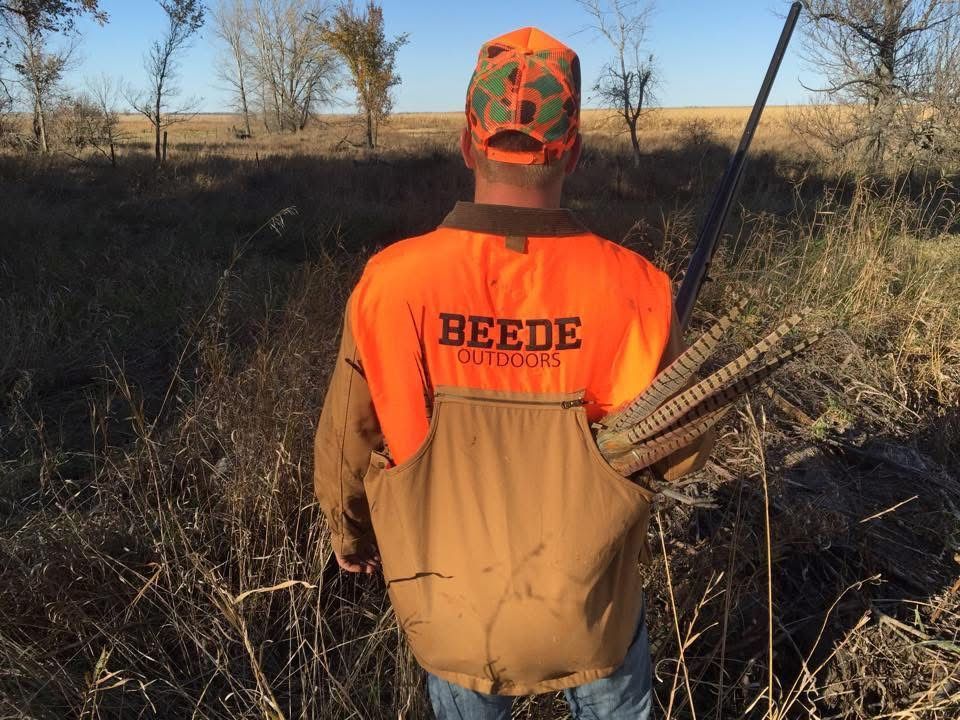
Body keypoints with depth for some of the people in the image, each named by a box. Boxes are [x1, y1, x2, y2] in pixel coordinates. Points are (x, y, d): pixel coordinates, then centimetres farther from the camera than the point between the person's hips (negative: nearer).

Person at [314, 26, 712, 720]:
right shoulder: (631, 287, -23)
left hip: (452, 616, 1)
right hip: (591, 614, 0)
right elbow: (680, 451, -9)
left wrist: (351, 536, 12)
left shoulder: (393, 282, -23)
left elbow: (346, 448, -9)